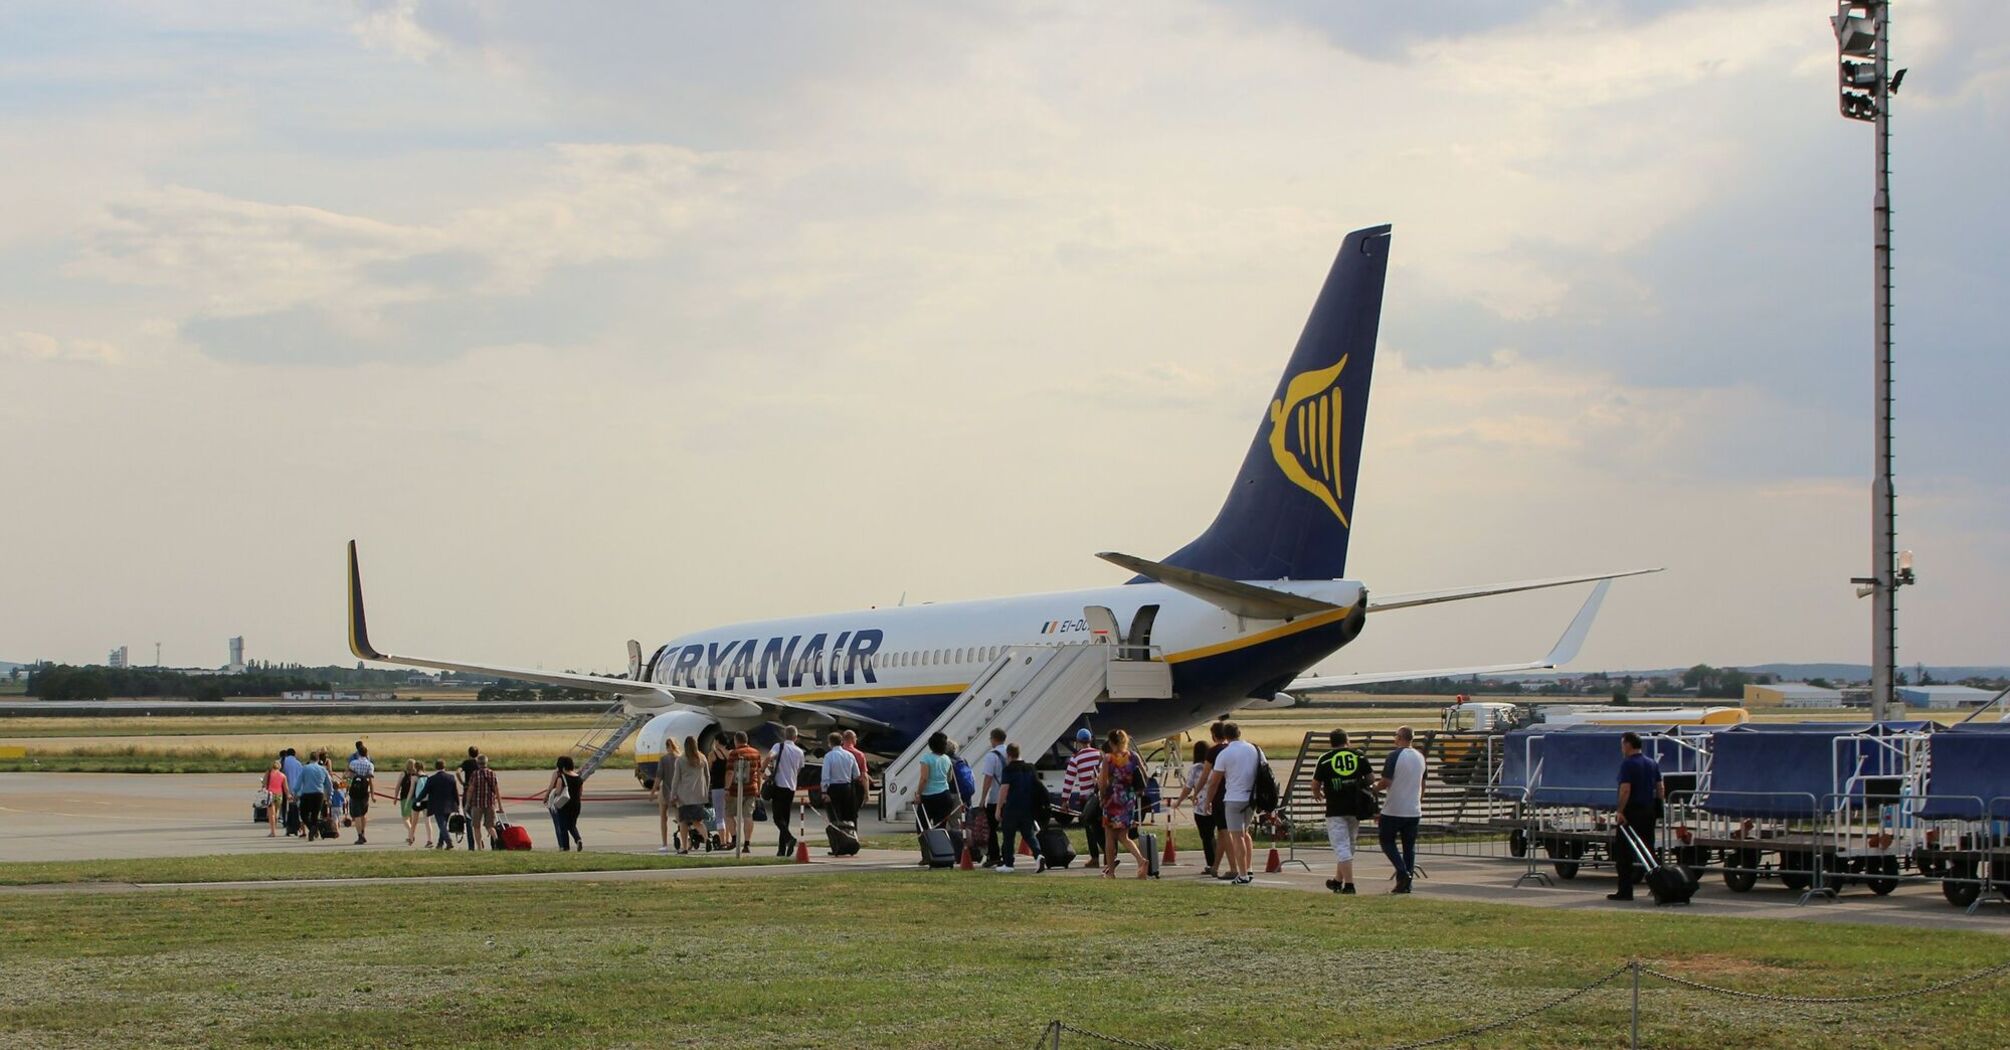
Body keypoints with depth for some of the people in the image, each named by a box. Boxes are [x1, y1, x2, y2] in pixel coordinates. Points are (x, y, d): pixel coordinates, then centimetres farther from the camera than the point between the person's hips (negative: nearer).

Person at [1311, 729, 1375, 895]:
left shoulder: (1325, 759, -3)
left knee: (1341, 847, -3)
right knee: (1348, 845, 18)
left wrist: (1317, 794, 23)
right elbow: (1370, 779, 9)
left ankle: (1349, 884, -11)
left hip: (1336, 810, -4)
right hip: (1355, 809, 4)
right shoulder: (1360, 756, 4)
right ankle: (1338, 880, 31)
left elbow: (1315, 784, 1)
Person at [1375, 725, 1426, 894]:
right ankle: (1407, 883, 6)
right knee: (1409, 846, 9)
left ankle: (1402, 872, -13)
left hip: (1393, 810, -6)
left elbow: (1385, 782, -16)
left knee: (1387, 842, 6)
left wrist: (1374, 787, 4)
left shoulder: (1394, 756, -12)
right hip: (1414, 810, 6)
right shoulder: (1420, 757, 10)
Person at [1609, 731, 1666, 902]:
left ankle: (1625, 891, -3)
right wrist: (1657, 808, 18)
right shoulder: (1652, 764, 11)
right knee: (1648, 851, 13)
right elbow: (1661, 788, 12)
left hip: (1631, 812, -7)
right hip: (1649, 811, 7)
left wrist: (1620, 811, -18)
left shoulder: (1628, 764, -13)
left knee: (1623, 853, -1)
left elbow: (1625, 790, -21)